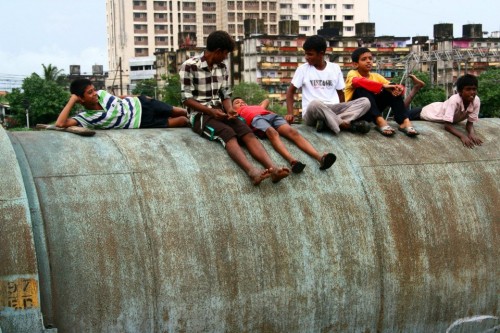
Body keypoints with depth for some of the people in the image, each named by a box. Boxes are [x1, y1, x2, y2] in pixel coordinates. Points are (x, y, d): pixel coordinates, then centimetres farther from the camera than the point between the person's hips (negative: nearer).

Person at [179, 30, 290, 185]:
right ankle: (252, 171, -58)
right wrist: (211, 111, -19)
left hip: (220, 112, 6)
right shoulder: (189, 66, -7)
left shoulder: (222, 67, 12)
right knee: (228, 134, -35)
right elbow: (186, 99, -10)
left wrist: (229, 109, -10)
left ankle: (273, 169, -45)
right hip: (200, 114, -6)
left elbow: (225, 95, 13)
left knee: (247, 132, -24)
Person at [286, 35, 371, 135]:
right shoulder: (303, 69, 4)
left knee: (365, 102, -19)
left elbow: (340, 92, 15)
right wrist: (290, 113, -8)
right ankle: (348, 125, -32)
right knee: (315, 104, -40)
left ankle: (327, 122, -32)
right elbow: (291, 90, 6)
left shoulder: (335, 68, 9)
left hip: (333, 110, 4)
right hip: (311, 112, -3)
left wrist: (343, 111, 0)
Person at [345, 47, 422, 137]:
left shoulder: (376, 76, 9)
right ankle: (380, 121, -41)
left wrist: (399, 89, -26)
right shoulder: (352, 73, -8)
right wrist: (383, 86, -40)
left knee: (393, 90, -11)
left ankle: (405, 121, -27)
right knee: (362, 89, -31)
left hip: (372, 112, 5)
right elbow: (360, 82, -33)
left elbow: (391, 86, -1)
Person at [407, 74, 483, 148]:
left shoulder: (476, 101, -29)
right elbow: (447, 125, -42)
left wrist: (472, 133, -41)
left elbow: (470, 123, -20)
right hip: (431, 111, -4)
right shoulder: (454, 100, -42)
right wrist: (462, 136, -57)